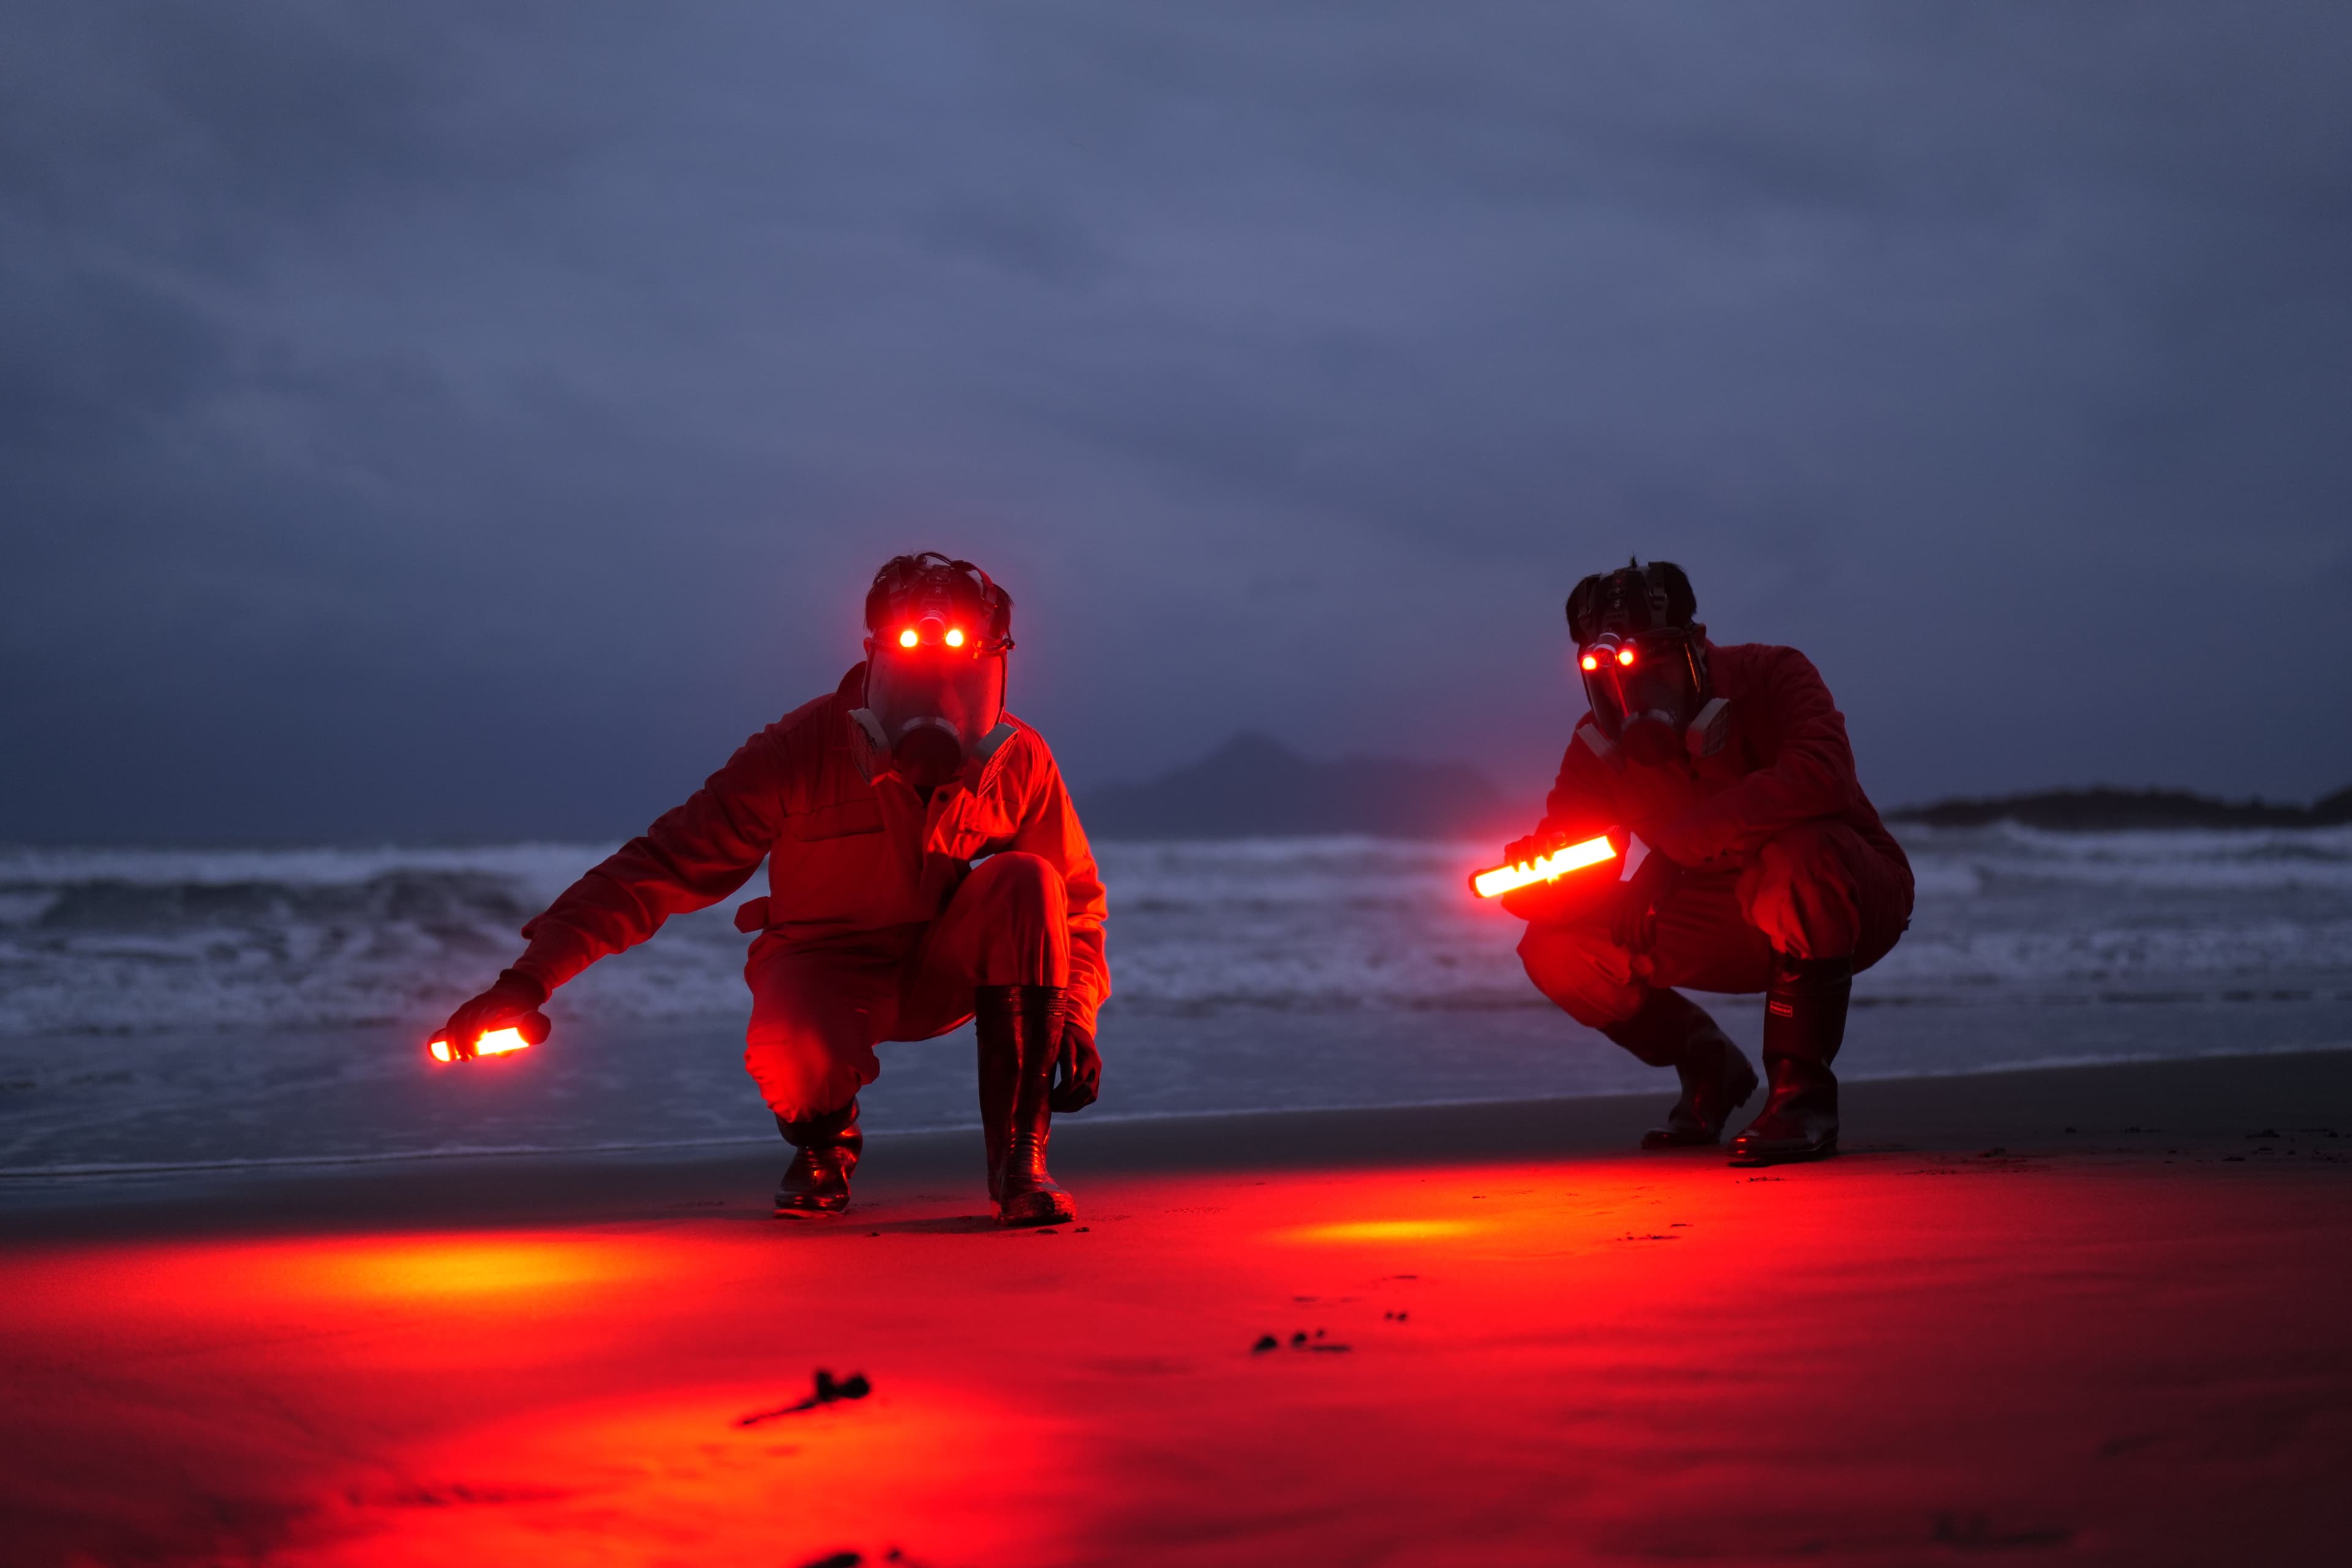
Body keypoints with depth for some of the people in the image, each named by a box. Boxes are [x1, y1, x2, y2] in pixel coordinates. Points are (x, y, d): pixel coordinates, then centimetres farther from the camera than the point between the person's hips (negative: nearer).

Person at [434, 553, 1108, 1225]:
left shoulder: (1021, 763, -12)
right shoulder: (802, 749, -21)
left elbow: (1077, 901, 3)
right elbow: (665, 863, -25)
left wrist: (1075, 1016, -16)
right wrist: (531, 977, -34)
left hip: (941, 971, 3)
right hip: (827, 969, -3)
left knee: (1026, 882, -27)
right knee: (794, 1060, -37)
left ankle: (1019, 1156, -20)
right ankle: (825, 1145, 6)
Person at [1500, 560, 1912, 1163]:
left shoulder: (1771, 676, -21)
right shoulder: (1600, 745, -6)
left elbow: (1820, 776, -42)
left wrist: (1675, 846, -43)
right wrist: (1528, 876, -35)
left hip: (1854, 897, -5)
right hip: (1737, 933, 5)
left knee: (1799, 856, -40)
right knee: (1557, 947, -11)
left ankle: (1803, 1092, -25)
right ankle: (1709, 1072, 12)